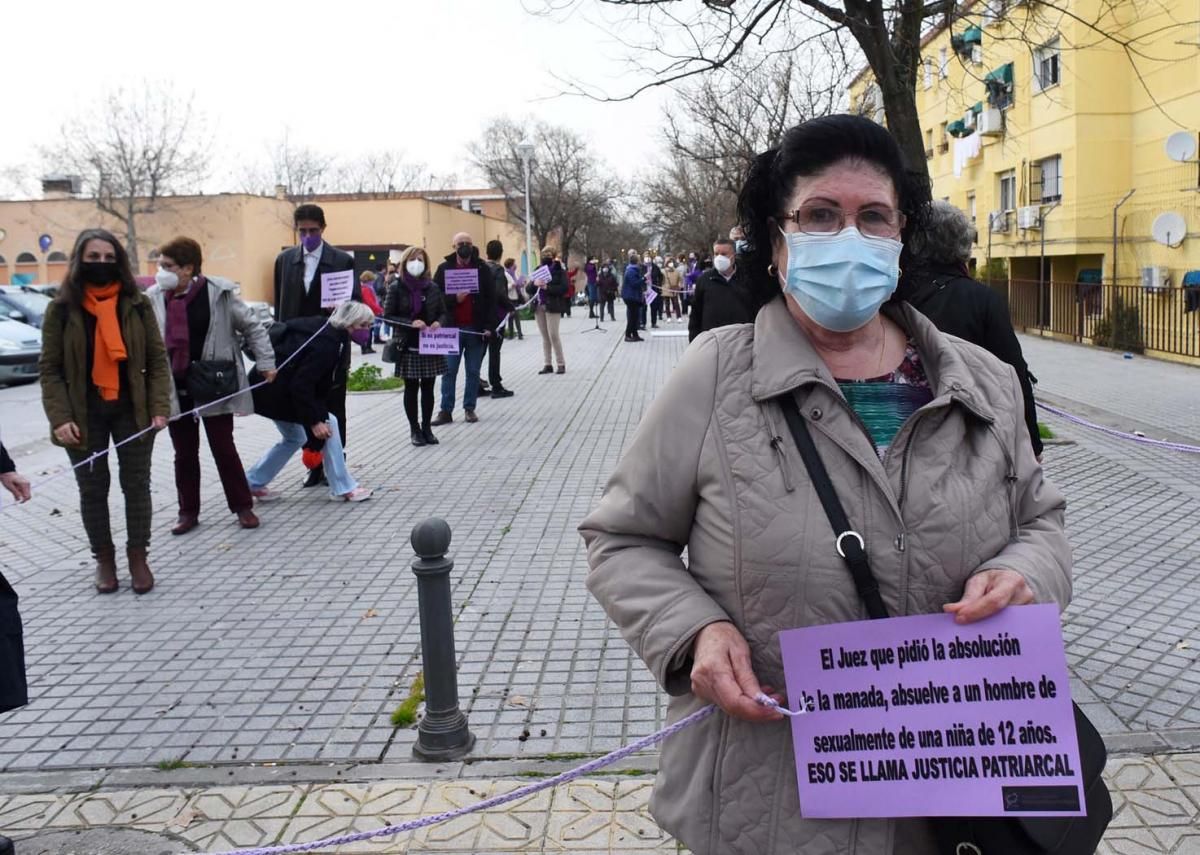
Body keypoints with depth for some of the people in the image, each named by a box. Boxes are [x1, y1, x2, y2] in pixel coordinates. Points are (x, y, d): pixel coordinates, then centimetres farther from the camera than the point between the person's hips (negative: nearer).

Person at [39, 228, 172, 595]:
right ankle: (104, 559, 25)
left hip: (131, 411, 1)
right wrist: (60, 418, -15)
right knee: (92, 490, 11)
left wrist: (159, 407, -9)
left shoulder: (137, 304, -1)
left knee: (137, 485, 8)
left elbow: (157, 360, 1)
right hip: (85, 415, -1)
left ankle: (138, 557, 22)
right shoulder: (62, 308, -4)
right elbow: (49, 369, -4)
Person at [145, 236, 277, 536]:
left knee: (224, 448, 5)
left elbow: (252, 328, 1)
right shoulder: (153, 298, -1)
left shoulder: (219, 293, -8)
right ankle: (188, 511, 24)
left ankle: (242, 506, 19)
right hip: (175, 389, 3)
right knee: (184, 453, 11)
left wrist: (266, 362, -3)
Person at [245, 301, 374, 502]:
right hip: (276, 391, -10)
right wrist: (314, 421, -23)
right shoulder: (326, 343, -23)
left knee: (294, 437, 22)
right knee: (328, 423, -6)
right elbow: (301, 385, -26)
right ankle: (343, 489, 0)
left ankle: (252, 483, 27)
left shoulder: (322, 328, 6)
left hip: (266, 387, 10)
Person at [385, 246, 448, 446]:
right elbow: (388, 315, -4)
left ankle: (426, 427, 18)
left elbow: (442, 313, 12)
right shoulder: (396, 288, -2)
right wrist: (410, 323, -17)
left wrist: (438, 323, -11)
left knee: (428, 388, 7)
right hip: (408, 347, -2)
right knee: (411, 388, 5)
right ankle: (414, 429, 13)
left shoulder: (432, 287, 5)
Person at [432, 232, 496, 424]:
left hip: (476, 329, 0)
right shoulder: (444, 268, 3)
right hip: (451, 328, 0)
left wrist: (489, 326, -6)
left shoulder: (483, 269, 2)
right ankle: (446, 410, 6)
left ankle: (469, 408, 16)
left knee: (473, 372, 6)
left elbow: (491, 299, 1)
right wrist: (454, 299, -16)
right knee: (449, 371, 2)